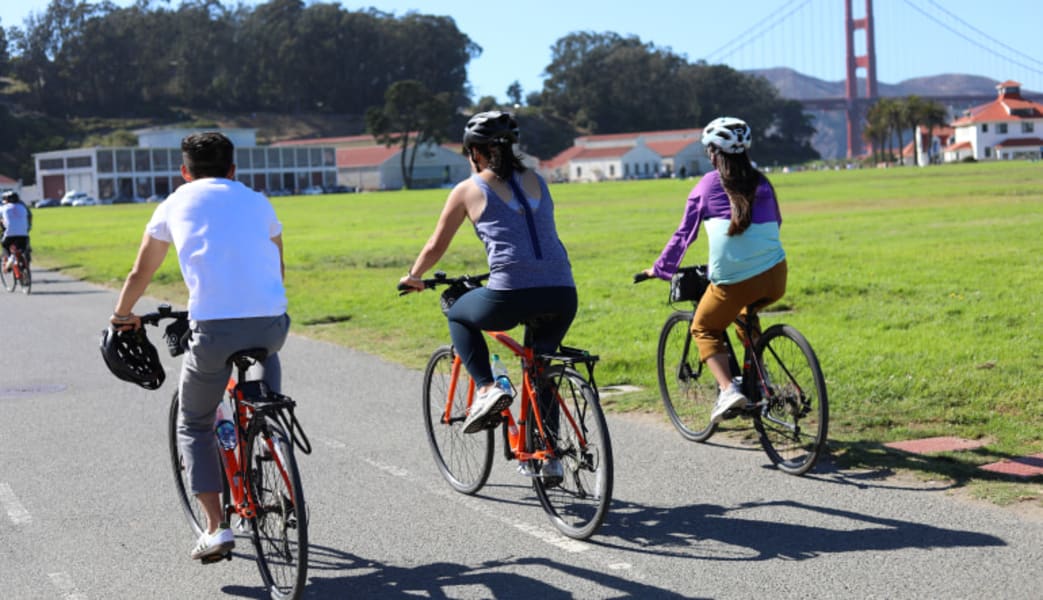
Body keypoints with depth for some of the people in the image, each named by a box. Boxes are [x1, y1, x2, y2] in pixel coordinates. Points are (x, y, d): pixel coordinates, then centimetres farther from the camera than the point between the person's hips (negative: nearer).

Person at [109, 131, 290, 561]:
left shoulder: (175, 204, 18)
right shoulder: (257, 202, 21)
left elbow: (140, 274, 27)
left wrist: (121, 316, 44)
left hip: (213, 328, -2)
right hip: (271, 322, 2)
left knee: (194, 427, 17)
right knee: (266, 352, 39)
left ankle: (216, 527, 4)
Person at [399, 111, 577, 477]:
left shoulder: (469, 190, 9)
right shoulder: (536, 180, 20)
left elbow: (435, 247, 20)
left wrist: (413, 277, 38)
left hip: (512, 296, -4)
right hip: (563, 295, 5)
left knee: (458, 314, 27)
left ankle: (486, 389, 8)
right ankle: (547, 454, 23)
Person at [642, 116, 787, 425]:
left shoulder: (707, 185, 6)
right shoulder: (762, 182, 15)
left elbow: (684, 234, 10)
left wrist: (660, 269, 22)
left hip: (732, 280, -4)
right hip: (775, 278, 4)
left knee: (704, 330, 18)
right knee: (747, 312, 35)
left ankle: (728, 389, -4)